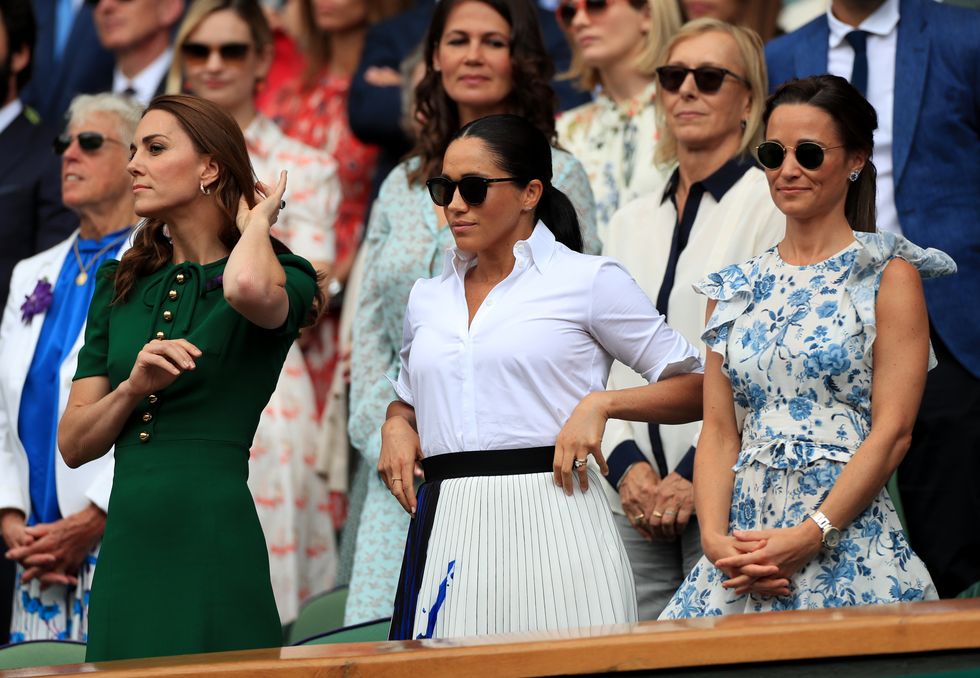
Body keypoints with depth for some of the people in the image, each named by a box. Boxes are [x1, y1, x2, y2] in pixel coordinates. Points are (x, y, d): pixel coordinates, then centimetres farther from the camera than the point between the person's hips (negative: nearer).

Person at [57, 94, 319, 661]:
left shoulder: (281, 277, -1)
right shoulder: (121, 288, 16)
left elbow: (248, 288, -29)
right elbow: (73, 445, 12)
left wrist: (256, 222, -6)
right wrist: (131, 388, -9)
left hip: (212, 542, -5)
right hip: (126, 545, 5)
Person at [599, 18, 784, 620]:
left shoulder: (773, 204, -2)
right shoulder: (632, 221, 19)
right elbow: (603, 357, 15)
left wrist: (699, 475, -13)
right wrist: (627, 464, -2)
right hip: (637, 500, 6)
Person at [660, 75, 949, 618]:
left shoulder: (888, 275, 1)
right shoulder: (735, 289, 15)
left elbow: (893, 430, -7)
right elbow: (719, 432, 10)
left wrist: (811, 535, -16)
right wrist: (715, 538, -7)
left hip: (849, 537, -4)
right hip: (746, 535, 4)